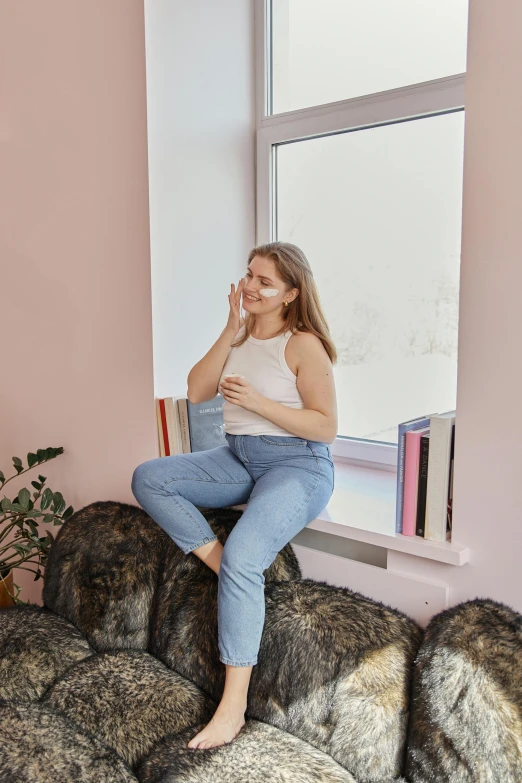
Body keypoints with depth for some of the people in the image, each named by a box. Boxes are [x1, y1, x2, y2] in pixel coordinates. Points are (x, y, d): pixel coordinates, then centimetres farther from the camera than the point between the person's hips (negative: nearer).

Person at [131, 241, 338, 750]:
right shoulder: (240, 335, 11)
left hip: (298, 465, -7)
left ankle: (233, 707, -17)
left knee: (242, 558, -28)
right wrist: (232, 331, -7)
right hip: (238, 458, 8)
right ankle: (223, 567, -15)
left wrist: (257, 401, -19)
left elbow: (326, 427, -11)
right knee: (148, 478, -10)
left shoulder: (304, 345, -9)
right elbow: (196, 391, 0)